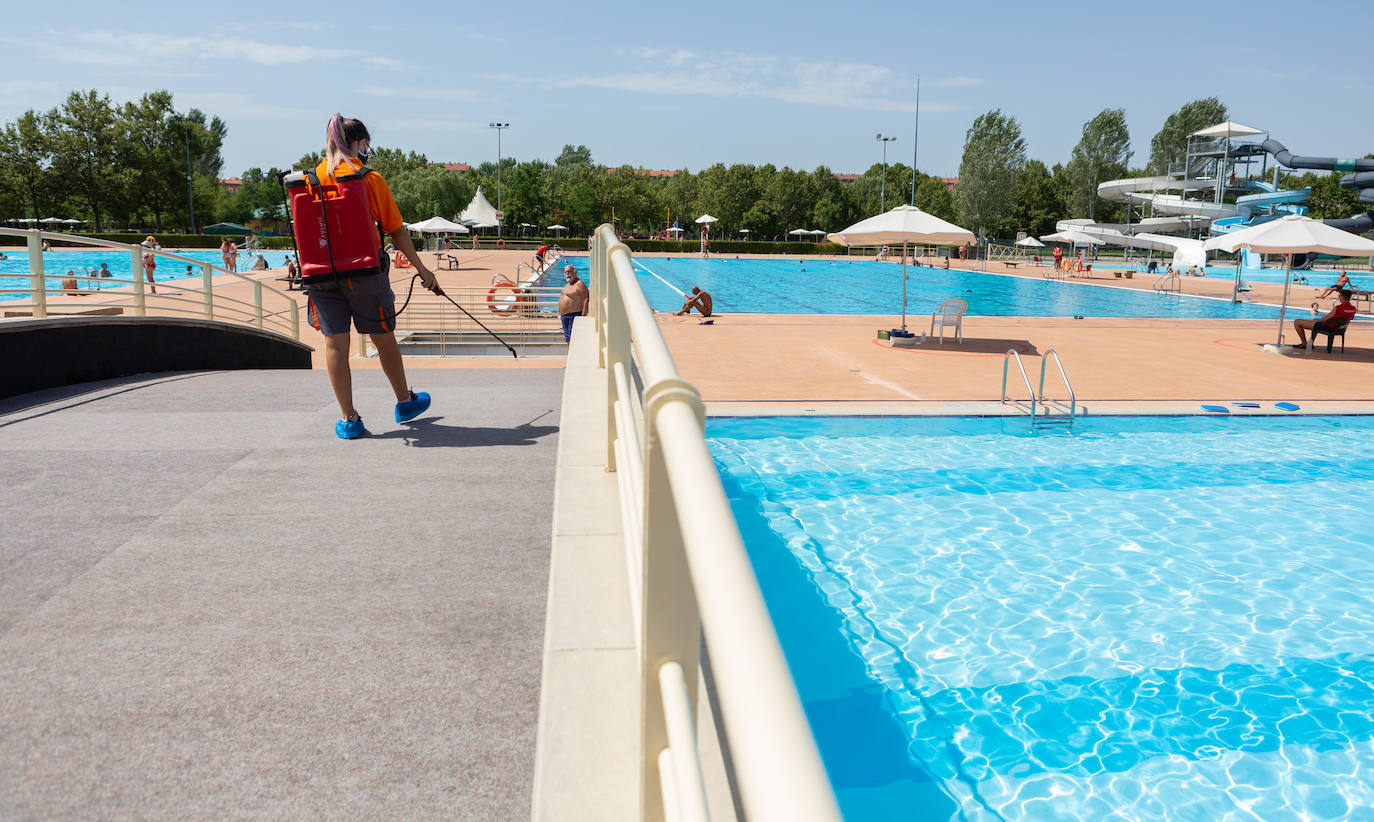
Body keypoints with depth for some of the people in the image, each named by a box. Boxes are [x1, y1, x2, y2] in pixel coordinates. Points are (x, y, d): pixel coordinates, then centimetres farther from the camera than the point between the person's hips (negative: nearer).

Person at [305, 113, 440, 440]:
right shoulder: (370, 178, -6)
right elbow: (396, 230, -5)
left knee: (334, 343, 5)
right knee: (383, 337, 12)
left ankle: (349, 419, 8)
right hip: (365, 269, -3)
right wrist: (421, 268, 2)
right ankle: (405, 401, 29)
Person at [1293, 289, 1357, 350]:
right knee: (1315, 319, 40)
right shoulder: (1353, 308, -4)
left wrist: (1318, 320, 4)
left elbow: (1324, 319, -19)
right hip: (1336, 328, 9)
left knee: (1296, 322, 1)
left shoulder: (1337, 308, -29)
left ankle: (1304, 344, 11)